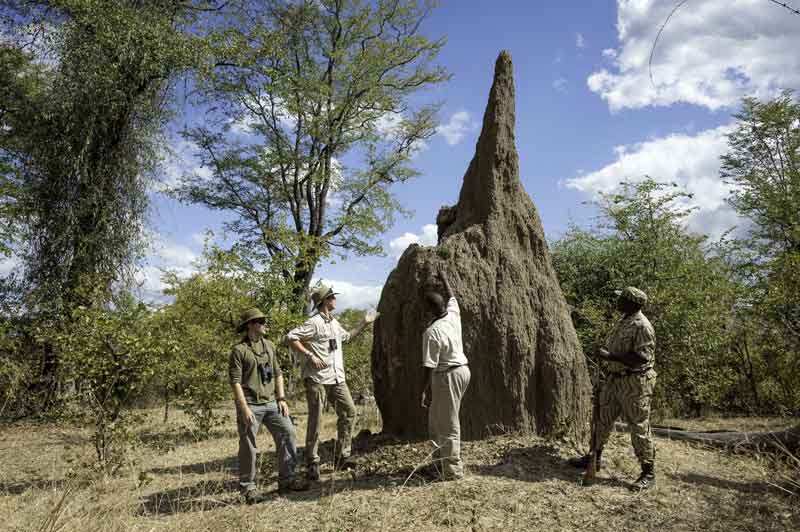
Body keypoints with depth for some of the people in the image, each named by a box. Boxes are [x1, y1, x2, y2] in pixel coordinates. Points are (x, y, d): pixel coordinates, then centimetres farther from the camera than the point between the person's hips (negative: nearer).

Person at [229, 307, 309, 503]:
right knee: (248, 447, 1)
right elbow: (235, 382, -11)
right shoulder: (239, 350, -7)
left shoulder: (269, 346, 12)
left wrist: (281, 399, 8)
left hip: (271, 403, 6)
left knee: (288, 433, 1)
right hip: (251, 406, -6)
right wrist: (244, 408, -16)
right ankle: (248, 487, 17)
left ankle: (286, 479, 13)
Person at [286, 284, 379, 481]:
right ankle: (312, 463, 9)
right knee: (316, 421, -1)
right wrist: (310, 356, -19)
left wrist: (364, 324, 30)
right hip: (317, 379, -8)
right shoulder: (314, 323, -12)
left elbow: (346, 337, 33)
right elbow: (290, 338, -17)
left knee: (348, 412, 6)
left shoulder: (334, 323, 16)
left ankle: (342, 457, 16)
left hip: (337, 378, 8)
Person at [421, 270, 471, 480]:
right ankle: (441, 461, 25)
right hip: (462, 370, 9)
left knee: (448, 425, -1)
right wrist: (444, 279, 37)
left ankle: (453, 471, 7)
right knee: (437, 421, 18)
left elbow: (429, 366, -18)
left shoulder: (431, 332, -20)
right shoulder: (453, 315, 1)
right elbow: (452, 297, 24)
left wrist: (426, 390, -9)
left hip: (447, 376, -9)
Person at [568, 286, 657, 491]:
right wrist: (605, 352, 10)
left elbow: (642, 357, -25)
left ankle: (648, 473, 13)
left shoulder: (641, 326, -18)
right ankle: (595, 457, 30)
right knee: (602, 418, 15)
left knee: (639, 427, -1)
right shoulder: (623, 321, 12)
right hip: (615, 379, 9)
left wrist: (611, 356, -24)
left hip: (635, 382, -9)